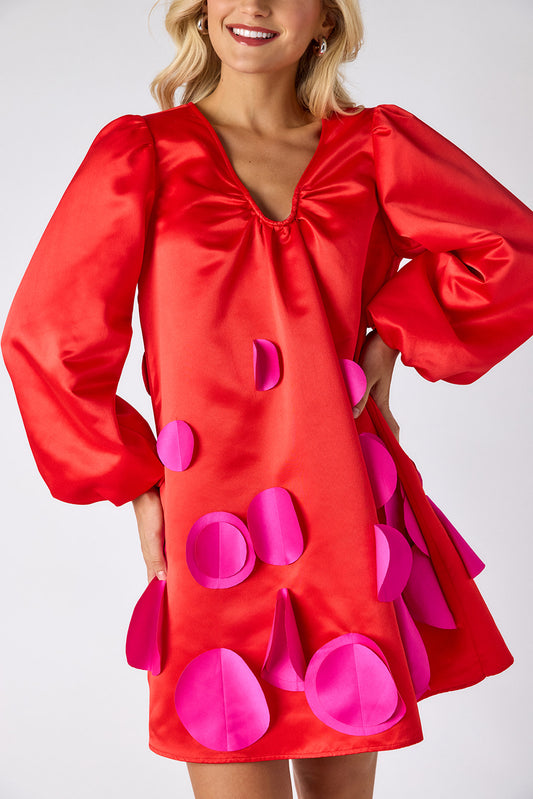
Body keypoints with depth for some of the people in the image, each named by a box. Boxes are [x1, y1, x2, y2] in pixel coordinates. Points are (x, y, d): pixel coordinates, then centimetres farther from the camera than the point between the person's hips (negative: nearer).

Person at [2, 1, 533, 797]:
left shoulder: (372, 145, 6)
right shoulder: (144, 153, 1)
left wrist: (392, 335, 2)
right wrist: (138, 487, -1)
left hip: (352, 519, 3)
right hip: (218, 524, -2)